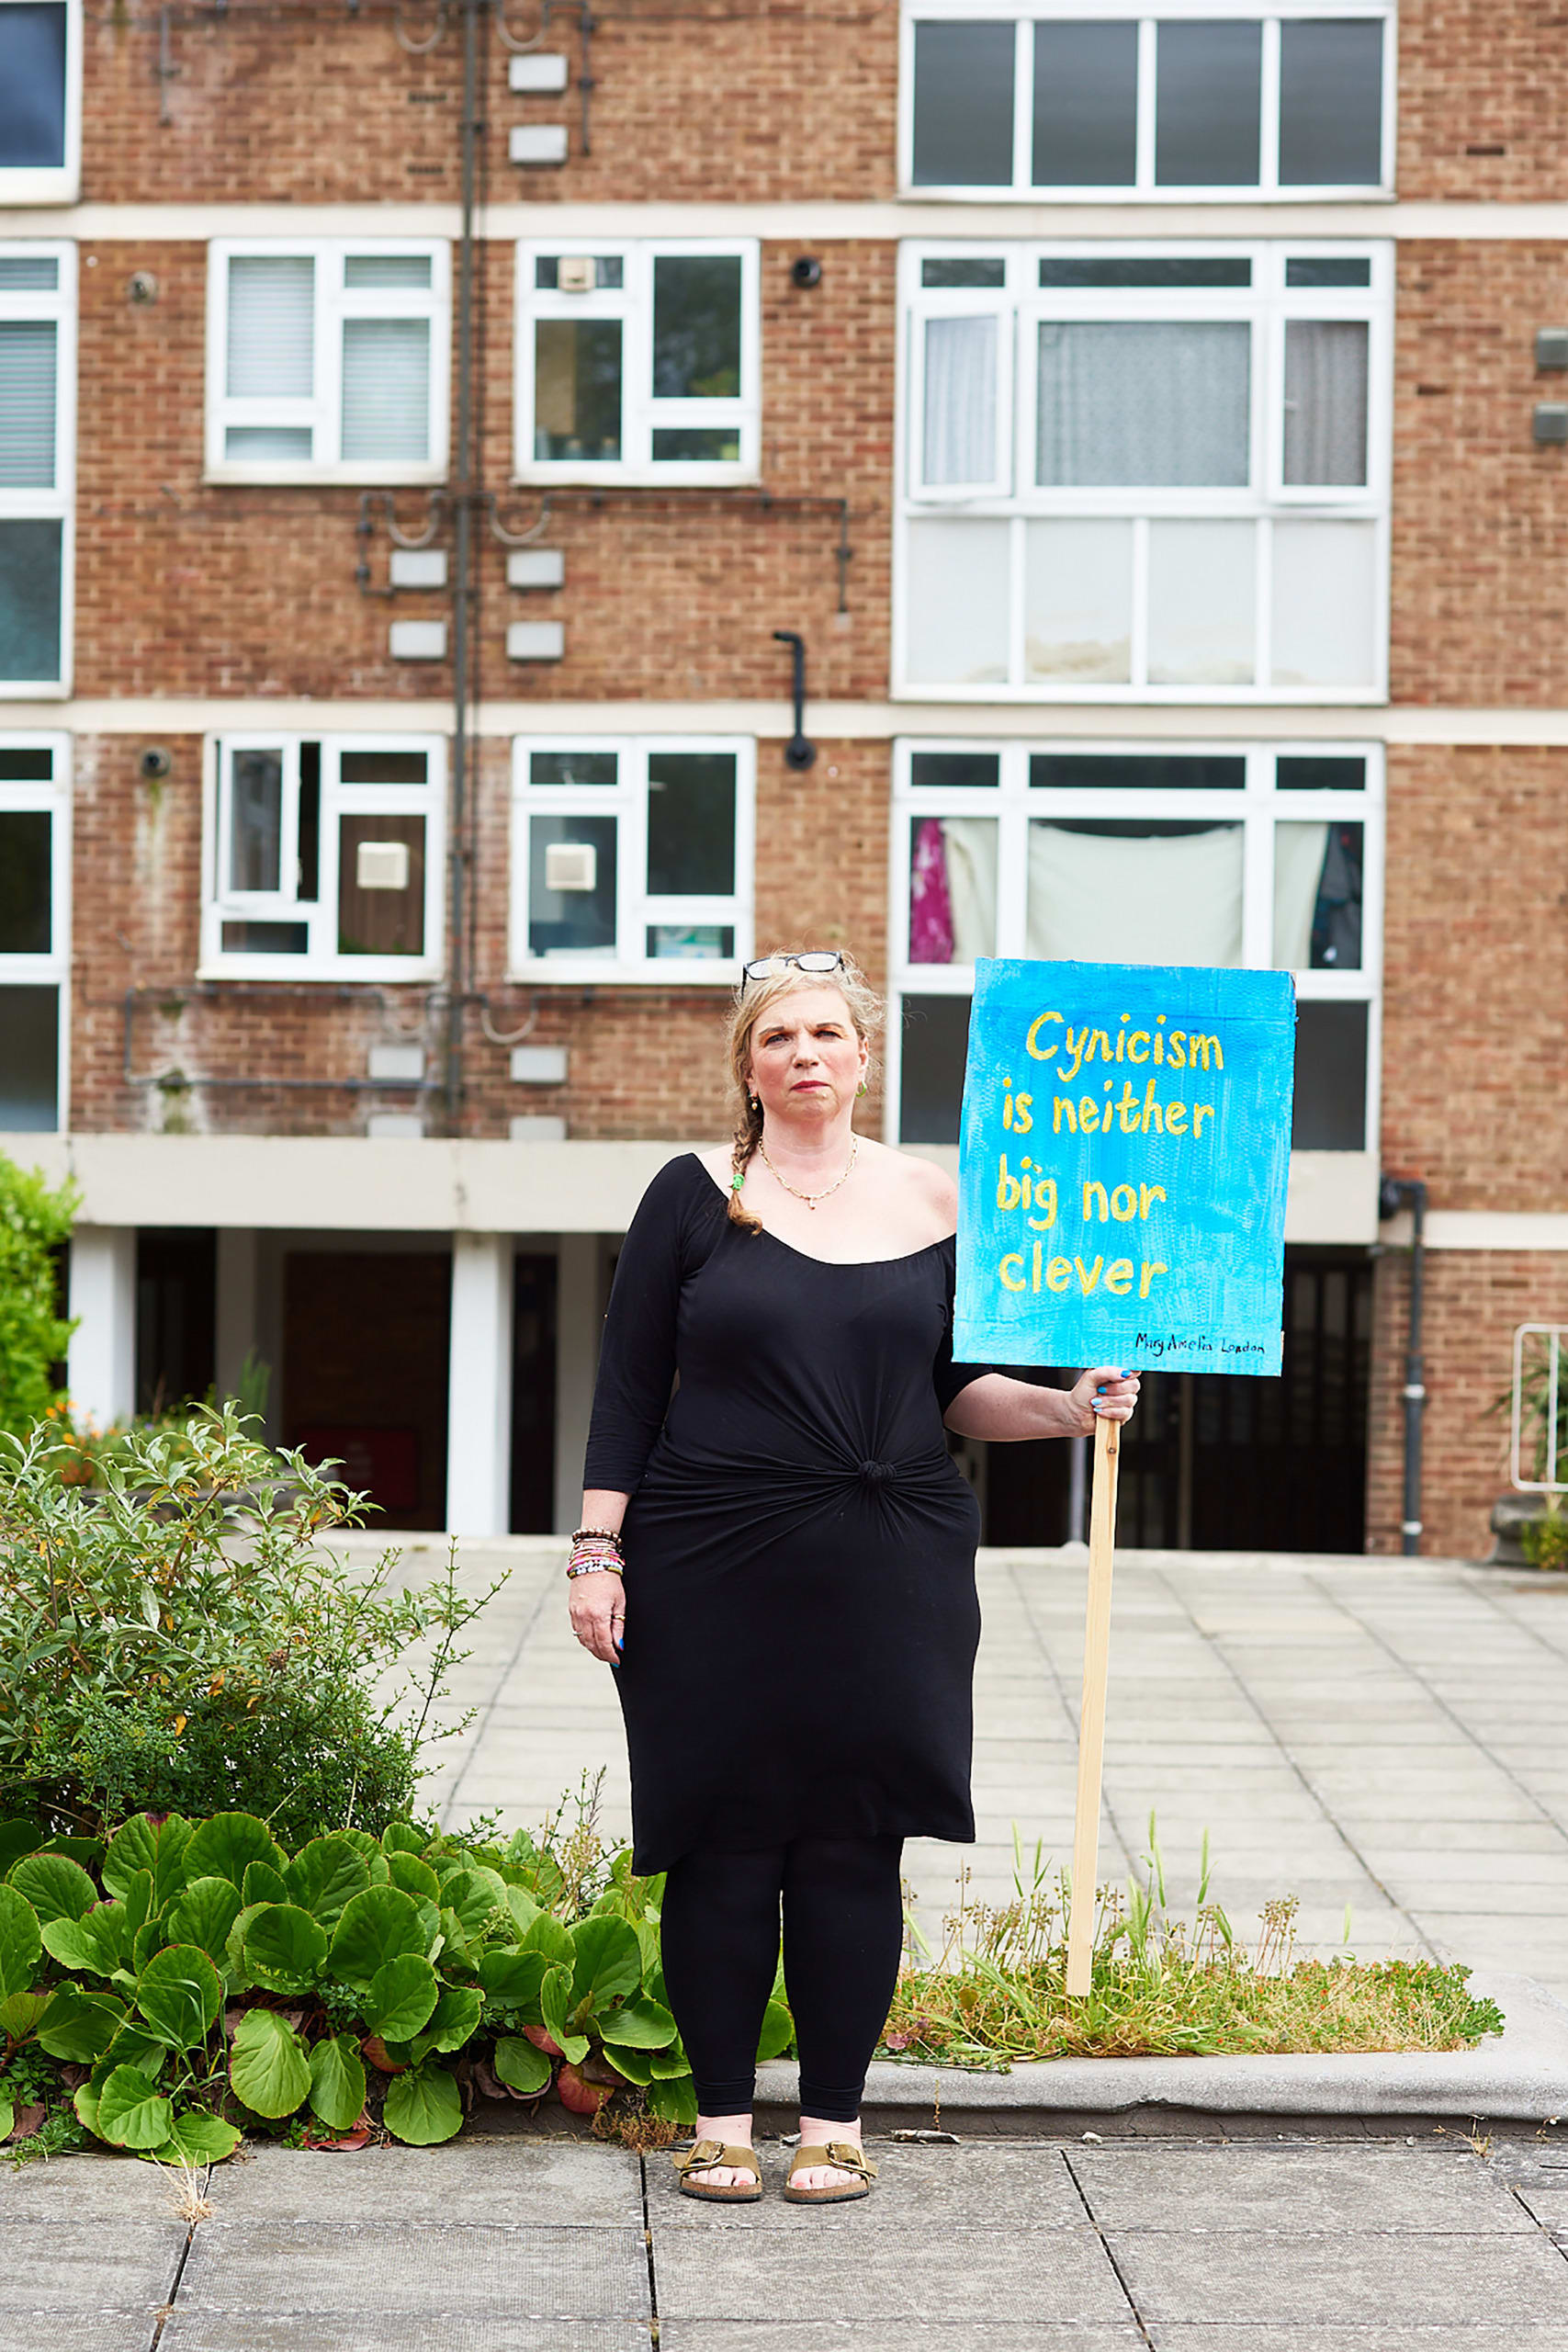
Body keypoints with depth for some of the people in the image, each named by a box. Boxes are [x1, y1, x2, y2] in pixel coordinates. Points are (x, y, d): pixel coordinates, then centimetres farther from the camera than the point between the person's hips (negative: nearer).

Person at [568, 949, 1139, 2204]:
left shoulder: (930, 1201, 8)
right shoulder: (696, 1194, 2)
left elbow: (955, 1389, 13)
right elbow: (628, 1389, 2)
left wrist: (1068, 1407, -4)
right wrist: (598, 1549, -3)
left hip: (890, 1569, 1)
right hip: (715, 1568, -1)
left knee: (854, 1842, 2)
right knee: (724, 1842, 1)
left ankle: (835, 2123, 13)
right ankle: (724, 2116, 14)